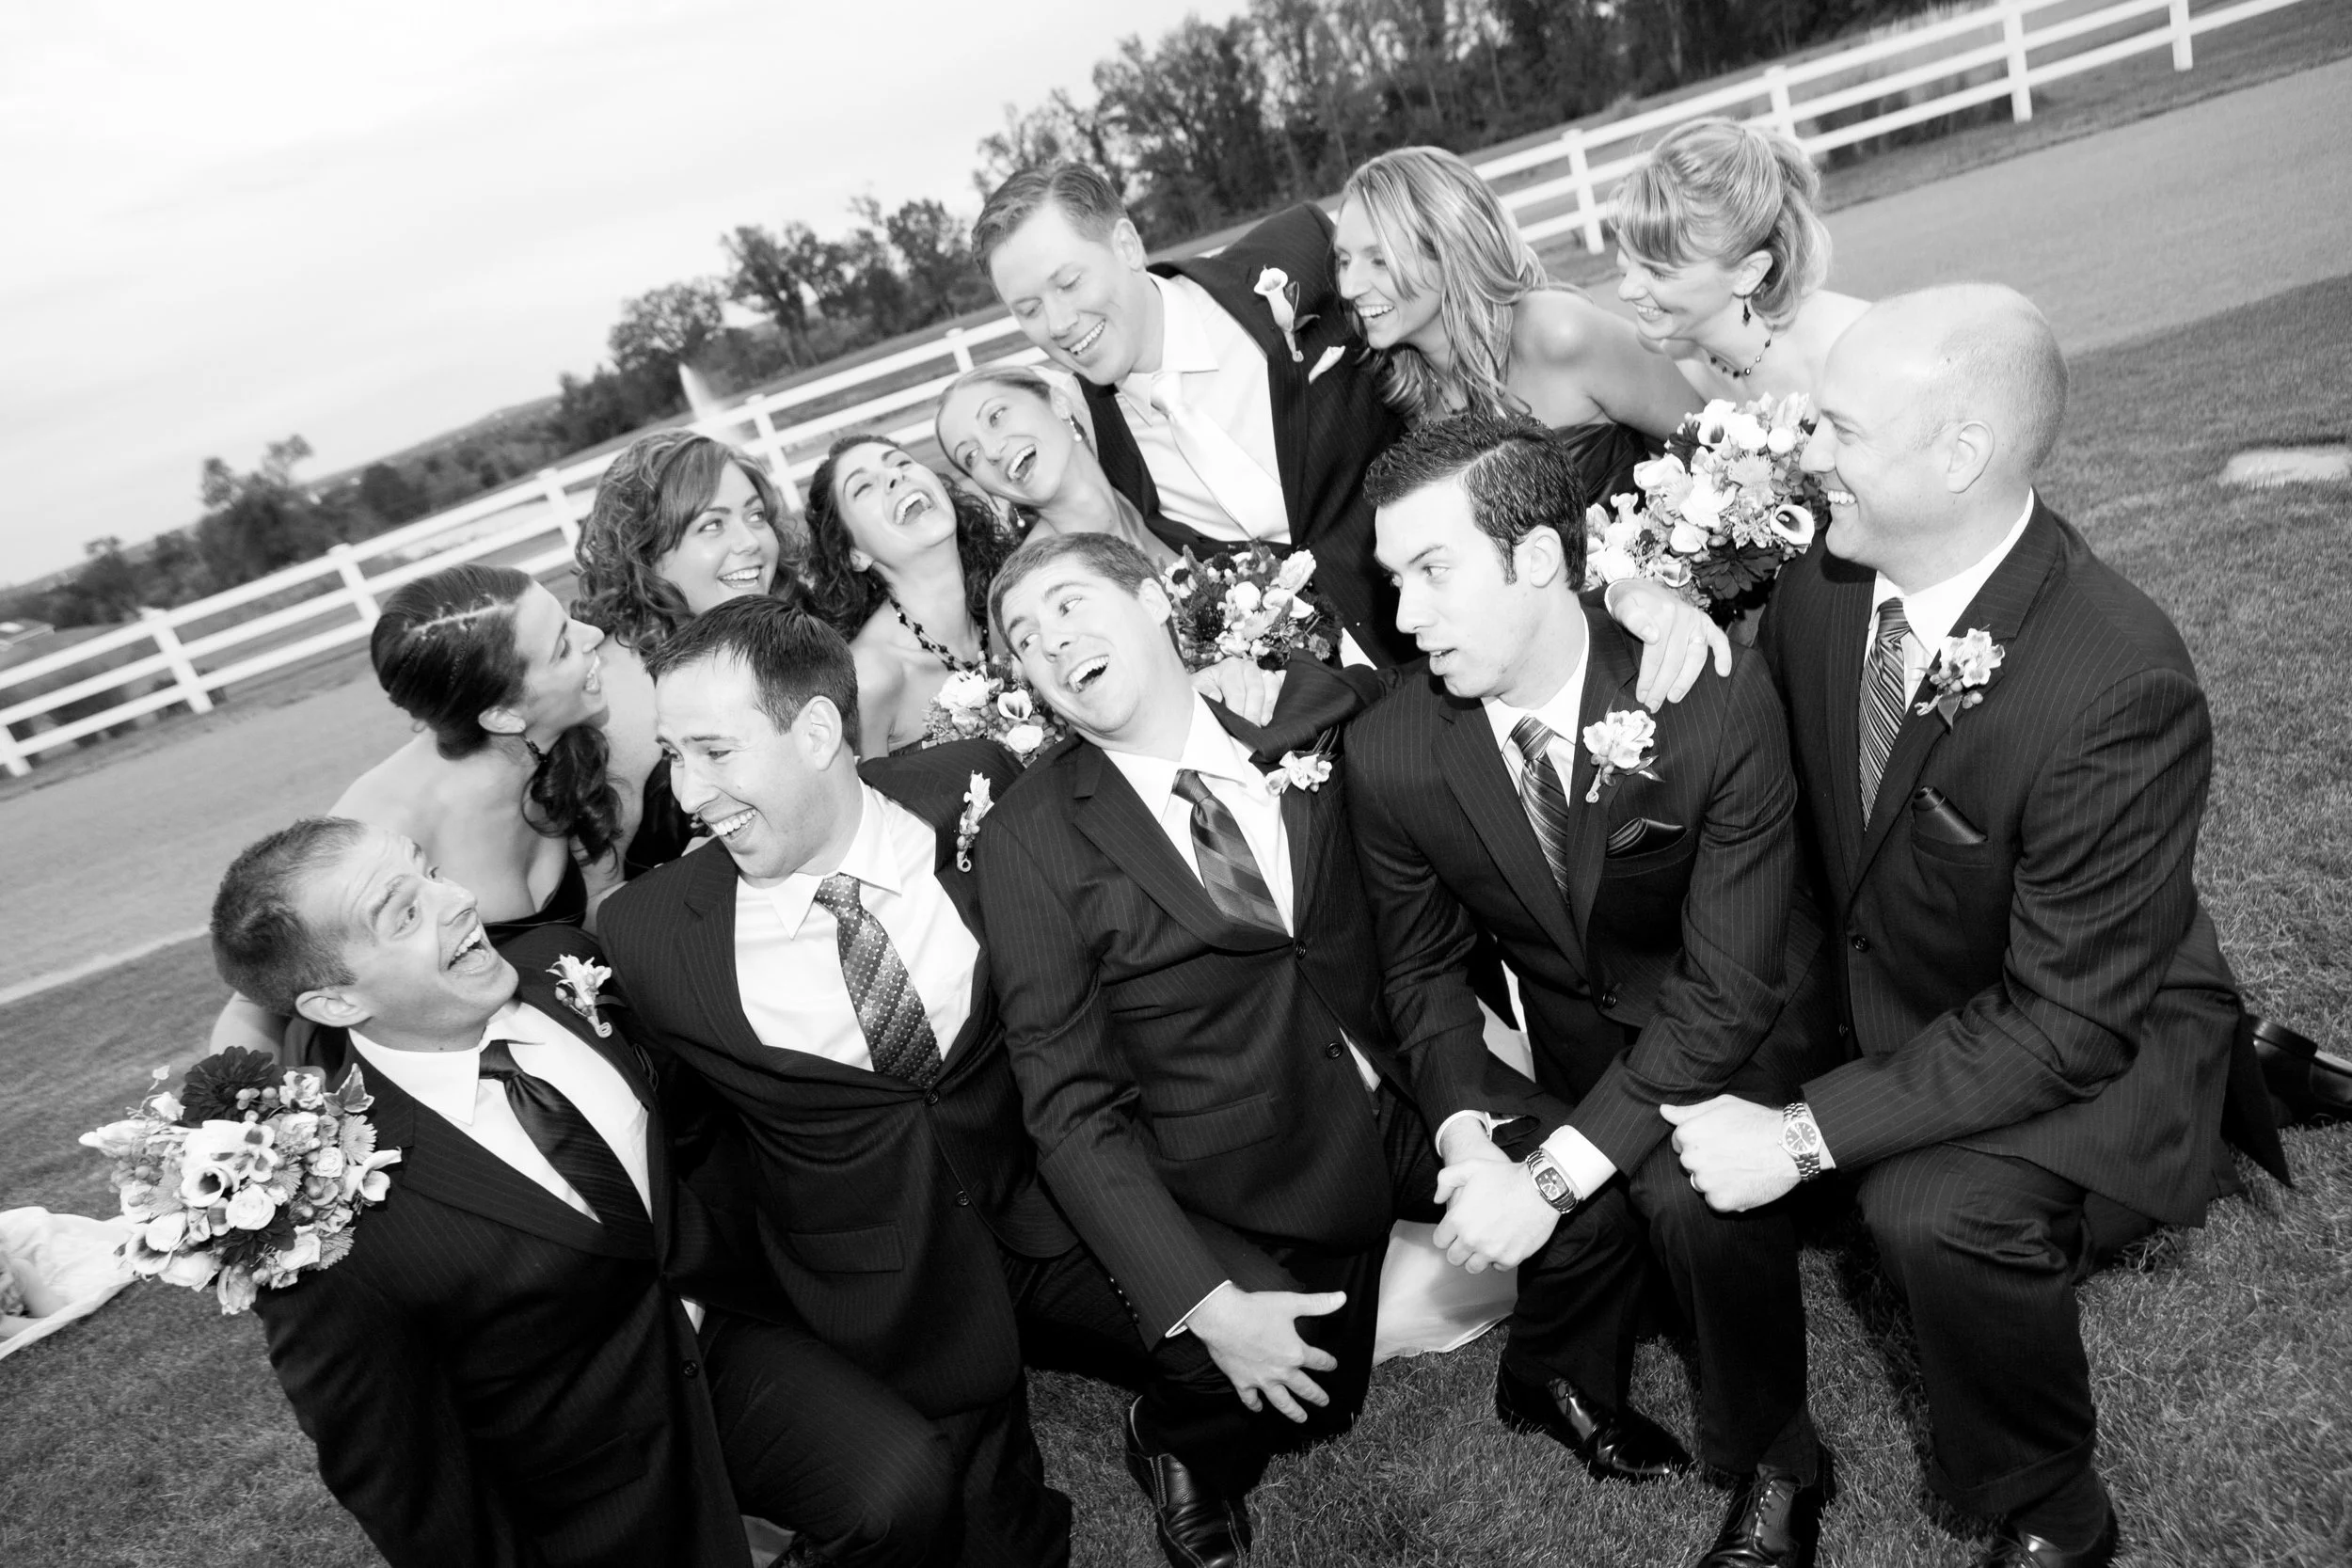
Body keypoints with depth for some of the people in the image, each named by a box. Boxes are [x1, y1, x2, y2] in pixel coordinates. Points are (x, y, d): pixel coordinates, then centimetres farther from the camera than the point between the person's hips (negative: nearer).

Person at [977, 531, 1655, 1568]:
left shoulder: (1301, 724, -1)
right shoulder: (1029, 842, -10)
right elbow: (1071, 1102, -11)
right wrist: (1205, 1303, -19)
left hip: (1401, 1089, 3)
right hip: (1248, 1172, -3)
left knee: (1601, 1202, -14)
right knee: (1297, 1399, -22)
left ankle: (1552, 1378, 19)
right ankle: (1180, 1439, 13)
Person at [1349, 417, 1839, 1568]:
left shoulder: (1717, 703, -28)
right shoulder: (1389, 751, -18)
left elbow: (1727, 985, -26)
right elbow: (1423, 964, -3)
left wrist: (1554, 1171, -35)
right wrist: (1468, 1129, -23)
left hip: (1738, 1019, -3)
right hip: (1566, 1023, 4)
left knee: (1693, 1191, -28)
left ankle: (1773, 1463, 1)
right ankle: (1579, 1384, 20)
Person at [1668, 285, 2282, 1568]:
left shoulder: (2118, 688, -32)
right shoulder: (1823, 584, -11)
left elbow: (2068, 1019, -28)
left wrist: (1806, 1134, -30)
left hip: (2093, 1047, -7)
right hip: (1885, 997, 7)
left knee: (1935, 1213, -31)